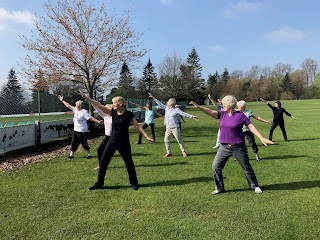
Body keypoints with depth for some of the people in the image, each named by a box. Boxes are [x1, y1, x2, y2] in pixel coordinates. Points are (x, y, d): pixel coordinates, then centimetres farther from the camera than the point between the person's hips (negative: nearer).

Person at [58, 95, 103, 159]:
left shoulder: (84, 112, -16)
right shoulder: (76, 110, 6)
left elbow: (91, 118, -21)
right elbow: (68, 106, 16)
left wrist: (98, 121, -32)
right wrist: (62, 100, 21)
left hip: (82, 131, -8)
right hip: (76, 130, 8)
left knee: (84, 143, 0)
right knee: (74, 142, 14)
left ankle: (89, 154, 15)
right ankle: (71, 154, 25)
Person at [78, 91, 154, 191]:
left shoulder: (128, 114, -12)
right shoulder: (113, 112, 0)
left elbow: (137, 126, -8)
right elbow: (99, 105, -3)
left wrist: (146, 136, -14)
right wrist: (86, 97, -6)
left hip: (123, 143, -5)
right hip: (112, 141, 5)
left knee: (129, 163, 6)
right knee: (103, 161, 6)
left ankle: (134, 183, 24)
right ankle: (99, 183, 20)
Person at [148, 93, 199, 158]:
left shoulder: (177, 110, -8)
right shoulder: (166, 108, 8)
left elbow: (184, 114, -14)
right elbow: (160, 104, 15)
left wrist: (192, 116, -24)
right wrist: (153, 98, 16)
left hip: (175, 127, -6)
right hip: (168, 128, 6)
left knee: (179, 140, 0)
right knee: (166, 140, 5)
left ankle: (184, 152, 11)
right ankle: (169, 152, 17)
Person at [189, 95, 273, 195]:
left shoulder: (240, 115, -7)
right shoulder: (222, 114, 4)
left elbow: (251, 126, -6)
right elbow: (211, 112, -10)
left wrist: (262, 138, -10)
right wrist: (198, 106, -25)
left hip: (238, 147, -4)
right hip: (224, 146, 4)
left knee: (247, 168, 10)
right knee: (216, 167, 0)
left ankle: (255, 186, 32)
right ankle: (219, 188, 16)